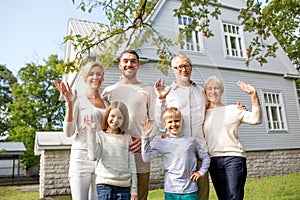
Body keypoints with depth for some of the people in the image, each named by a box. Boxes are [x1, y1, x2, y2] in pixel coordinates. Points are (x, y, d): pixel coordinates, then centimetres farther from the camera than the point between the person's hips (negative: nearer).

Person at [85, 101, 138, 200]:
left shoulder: (127, 138, 5)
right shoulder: (99, 135, 1)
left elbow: (132, 165, 7)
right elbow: (94, 156, -16)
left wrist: (134, 189, 6)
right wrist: (91, 131, -20)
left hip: (124, 185, 2)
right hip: (105, 184, -2)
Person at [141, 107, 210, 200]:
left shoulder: (191, 141, 3)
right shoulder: (162, 143, 1)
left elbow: (206, 157, 14)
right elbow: (146, 157, -9)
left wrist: (201, 172, 2)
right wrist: (145, 136, -11)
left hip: (190, 191, 0)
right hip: (170, 191, 0)